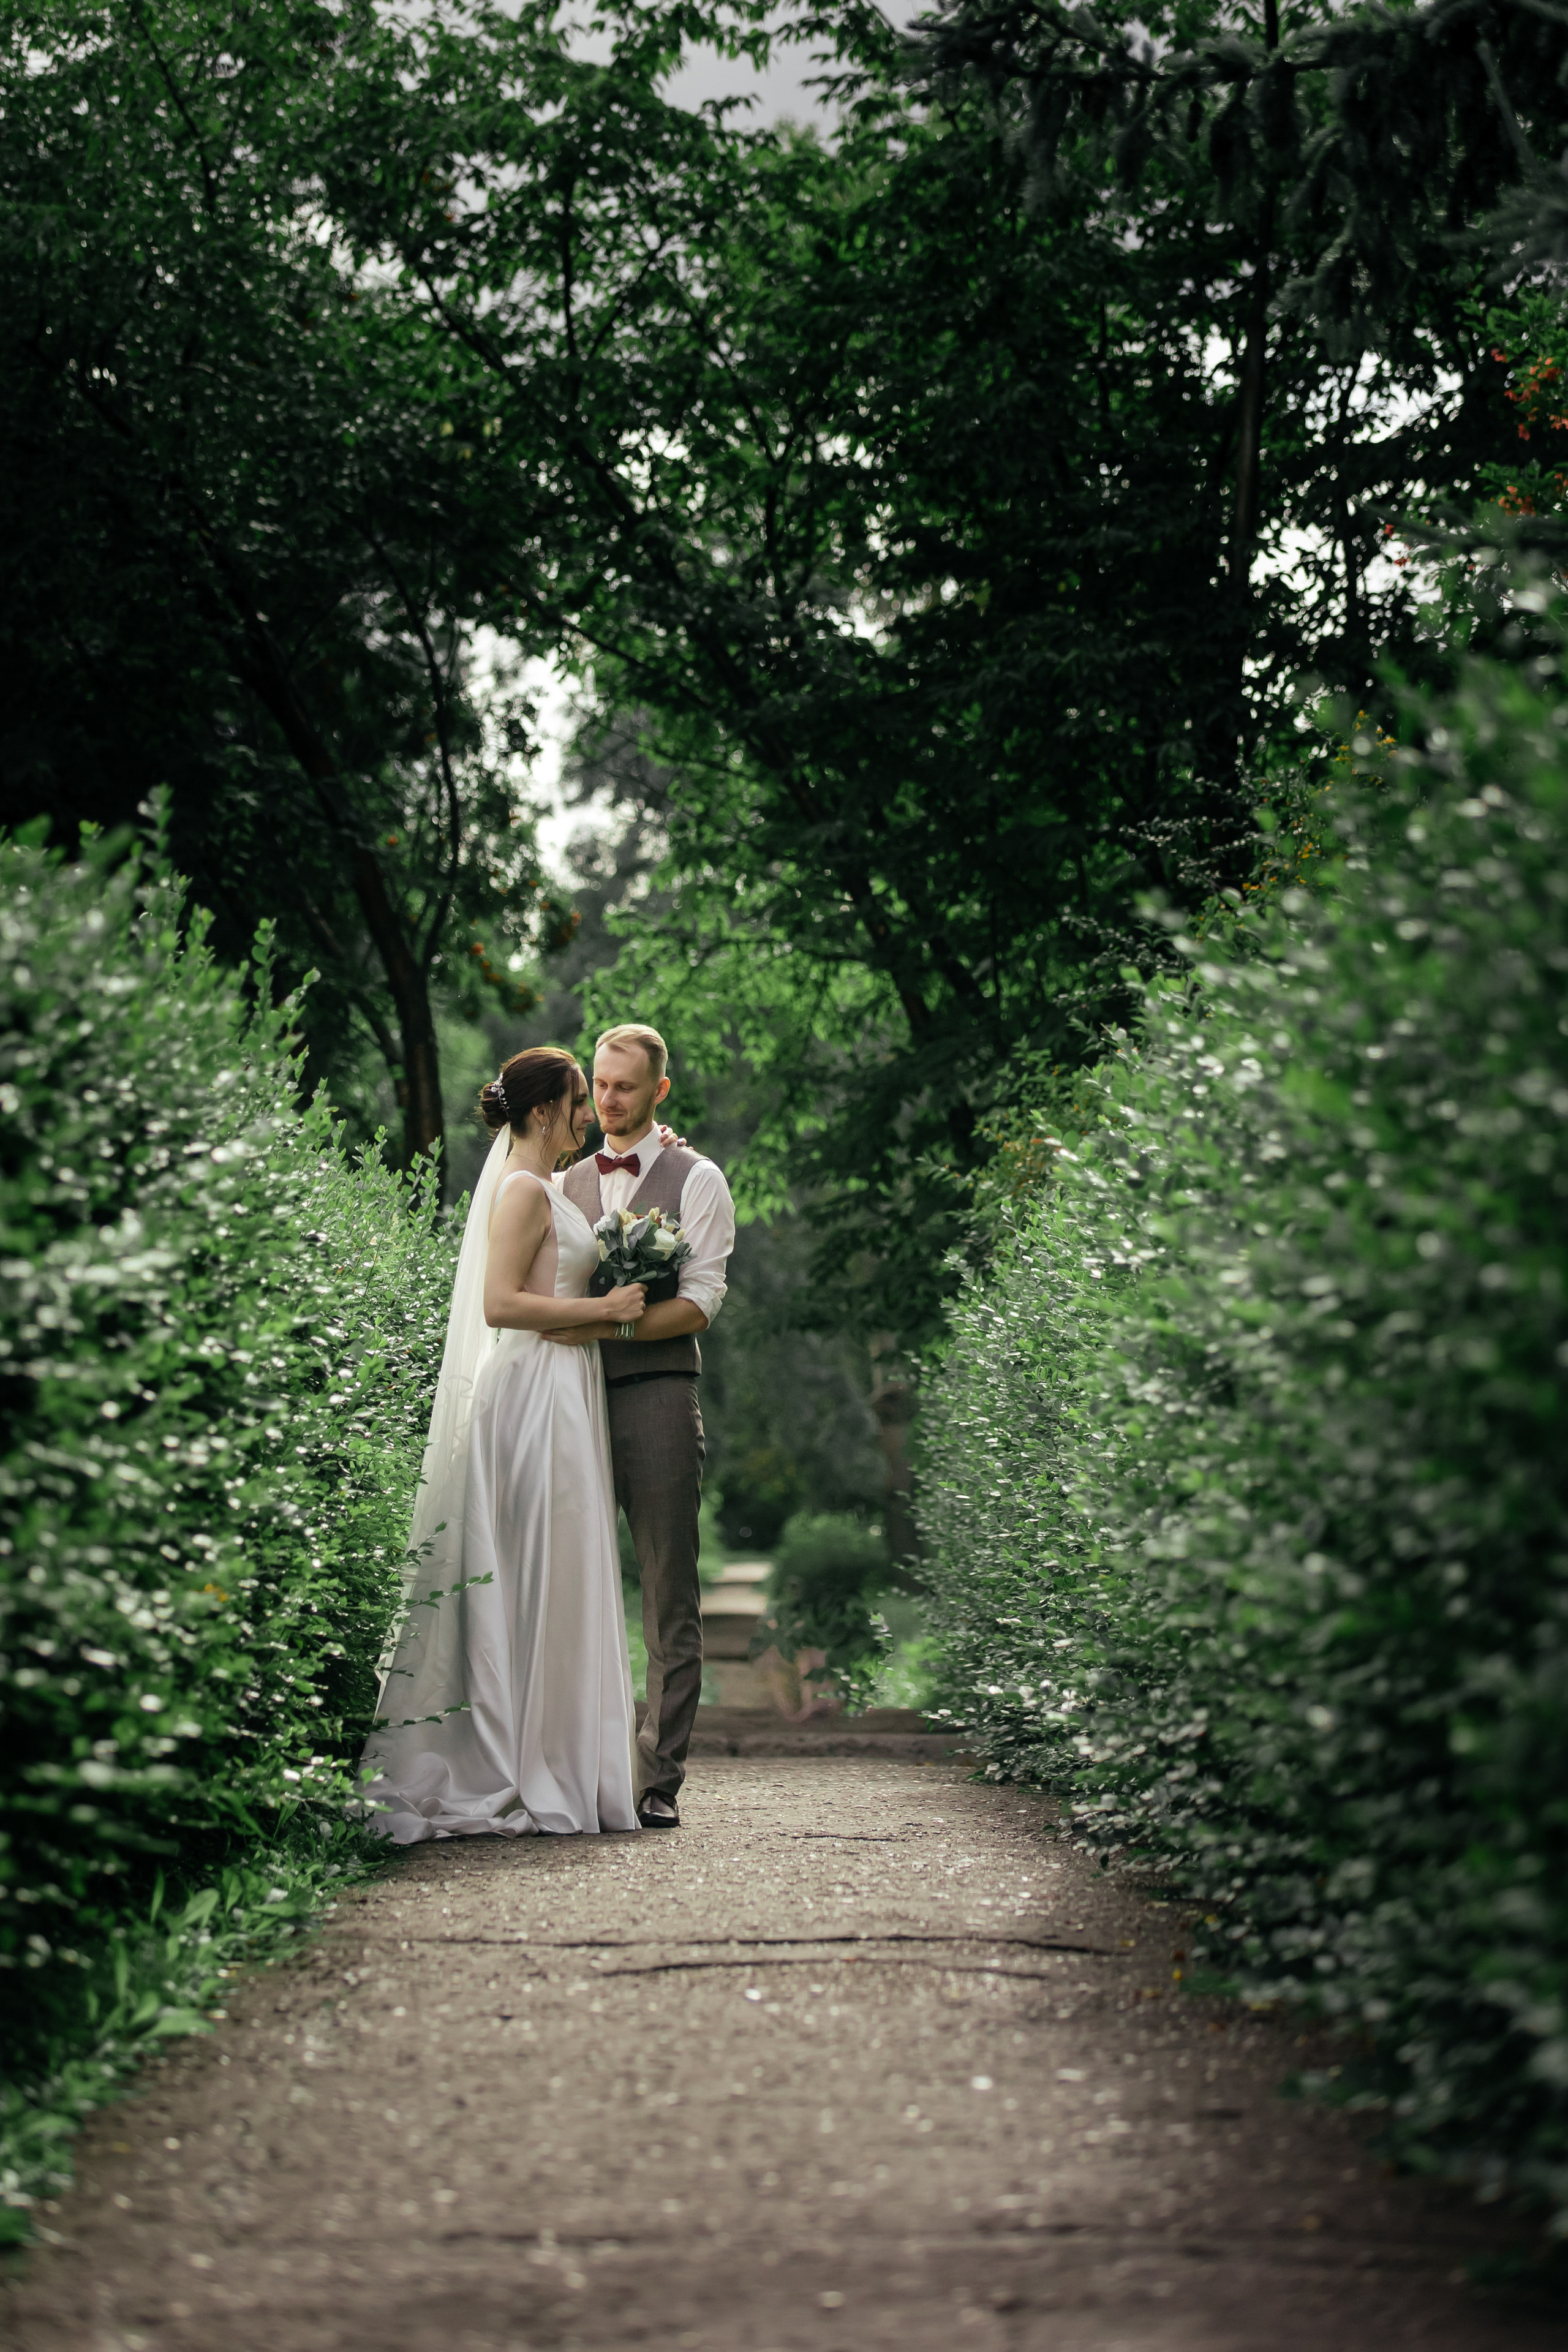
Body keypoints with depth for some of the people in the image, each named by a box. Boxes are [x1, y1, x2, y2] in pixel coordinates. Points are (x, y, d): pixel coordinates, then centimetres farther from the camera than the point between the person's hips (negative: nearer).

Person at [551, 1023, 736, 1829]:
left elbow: (700, 1302, -6)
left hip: (657, 1397, -4)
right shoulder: (566, 1182, 18)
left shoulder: (695, 1180, 4)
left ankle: (661, 1782, -2)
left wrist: (603, 1323, -18)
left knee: (670, 1600, -3)